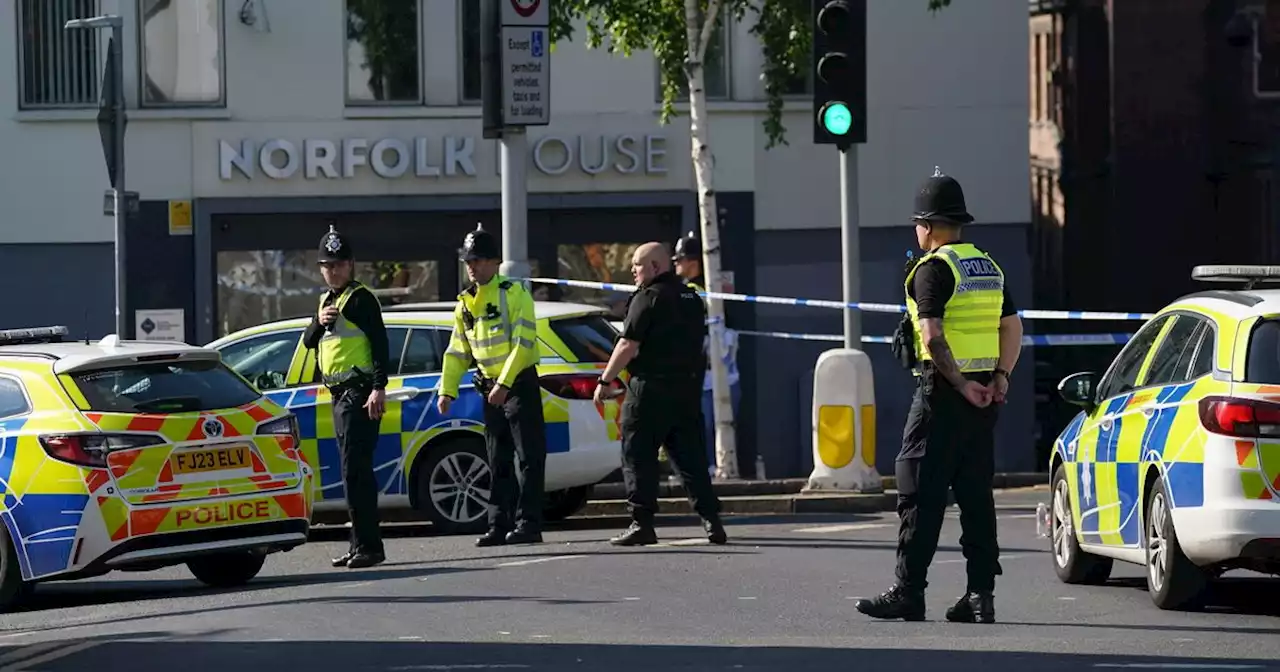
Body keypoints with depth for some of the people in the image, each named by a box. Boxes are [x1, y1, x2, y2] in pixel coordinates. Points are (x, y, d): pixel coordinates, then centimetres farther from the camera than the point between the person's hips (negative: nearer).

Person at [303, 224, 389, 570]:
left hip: (359, 394, -10)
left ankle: (368, 545, -17)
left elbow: (379, 343, -15)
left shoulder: (360, 299, -7)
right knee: (353, 472, 12)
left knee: (356, 471, -15)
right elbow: (309, 342, 18)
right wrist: (319, 322, -4)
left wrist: (379, 387, -23)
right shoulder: (327, 300, 20)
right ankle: (361, 544, 17)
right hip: (339, 395, 10)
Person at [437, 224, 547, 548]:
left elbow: (522, 343, -17)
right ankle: (500, 526, 11)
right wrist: (447, 390, 5)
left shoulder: (514, 294, -9)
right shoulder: (465, 304, 11)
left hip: (520, 384, -7)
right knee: (498, 461, 9)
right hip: (490, 387, 7)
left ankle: (528, 523, -7)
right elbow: (457, 352, 16)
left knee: (529, 456, -6)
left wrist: (504, 383, -24)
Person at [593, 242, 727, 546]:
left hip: (652, 387, -8)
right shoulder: (692, 299, 16)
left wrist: (605, 381, -8)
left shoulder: (648, 298, -10)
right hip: (688, 389, 8)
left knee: (637, 456, -2)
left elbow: (628, 346, -14)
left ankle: (642, 524, -5)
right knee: (690, 456, 10)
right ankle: (711, 520, 3)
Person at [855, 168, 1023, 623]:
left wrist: (960, 384, -16)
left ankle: (908, 592, -5)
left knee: (920, 493, -4)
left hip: (945, 393, -8)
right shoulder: (988, 267, 15)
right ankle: (981, 594, 5)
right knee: (976, 495, 8)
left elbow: (933, 336, -20)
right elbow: (1013, 328, 16)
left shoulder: (933, 269, -10)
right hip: (984, 392, 8)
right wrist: (1000, 376, 9)